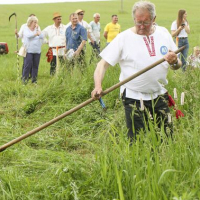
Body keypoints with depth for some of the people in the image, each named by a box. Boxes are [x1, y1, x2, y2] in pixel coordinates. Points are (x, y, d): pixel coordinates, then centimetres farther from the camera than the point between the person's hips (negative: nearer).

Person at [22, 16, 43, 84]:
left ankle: (34, 80, 11)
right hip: (29, 50, -4)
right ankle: (24, 79, -1)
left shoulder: (37, 29, 13)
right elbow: (28, 35, -18)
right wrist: (36, 34, -10)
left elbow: (42, 37, 0)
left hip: (37, 51, 4)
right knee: (28, 65, -9)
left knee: (35, 65, 4)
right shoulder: (26, 29, 3)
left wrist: (37, 29, -5)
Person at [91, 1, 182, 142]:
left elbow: (178, 65, 10)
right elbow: (103, 64, -10)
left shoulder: (163, 33, 6)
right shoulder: (124, 38, -6)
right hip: (134, 97, -3)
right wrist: (98, 86, -28)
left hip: (159, 95, 4)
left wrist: (174, 62, -15)